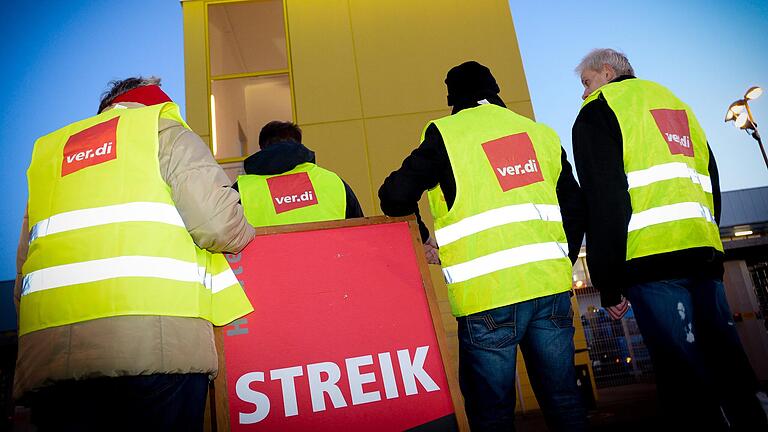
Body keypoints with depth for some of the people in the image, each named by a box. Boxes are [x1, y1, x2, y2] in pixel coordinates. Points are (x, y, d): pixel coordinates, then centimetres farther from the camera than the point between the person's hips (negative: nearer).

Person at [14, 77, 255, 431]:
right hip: (157, 342, -5)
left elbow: (25, 271, 22)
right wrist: (247, 236, 15)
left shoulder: (47, 150, 28)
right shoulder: (163, 129, 13)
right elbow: (217, 222, -5)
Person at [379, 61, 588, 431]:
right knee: (563, 400, 16)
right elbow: (575, 208, 16)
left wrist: (424, 237, 9)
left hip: (487, 293, -4)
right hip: (551, 287, 5)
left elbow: (395, 198, -8)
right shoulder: (541, 133, 16)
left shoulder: (445, 134, 1)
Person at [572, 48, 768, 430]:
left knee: (688, 387, -5)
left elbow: (604, 202, -7)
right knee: (729, 367, 11)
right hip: (705, 254, 8)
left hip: (651, 260, -7)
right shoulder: (677, 104, 27)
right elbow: (711, 186, 24)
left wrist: (608, 283, -6)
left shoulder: (599, 109, 4)